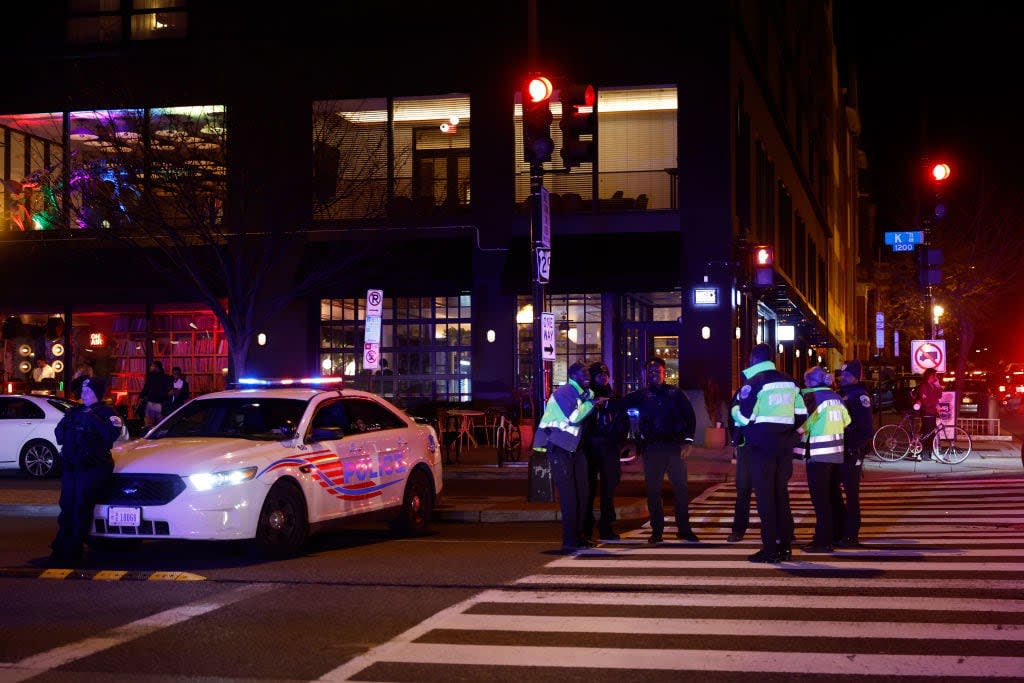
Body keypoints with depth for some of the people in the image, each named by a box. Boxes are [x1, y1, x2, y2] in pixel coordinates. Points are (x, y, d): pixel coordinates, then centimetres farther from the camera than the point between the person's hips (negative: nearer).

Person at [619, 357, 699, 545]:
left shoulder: (675, 393, 7)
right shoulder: (641, 395, 9)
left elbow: (690, 416, 5)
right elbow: (618, 404, 0)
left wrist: (688, 441, -5)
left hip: (674, 446, -1)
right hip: (652, 448, 1)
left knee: (681, 487, 0)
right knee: (653, 490, 2)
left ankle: (684, 529, 10)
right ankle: (656, 531, 10)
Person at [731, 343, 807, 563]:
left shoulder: (754, 382, -10)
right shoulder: (788, 381, 10)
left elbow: (743, 417, -14)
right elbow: (801, 414, 12)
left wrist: (734, 409, 7)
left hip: (762, 447, -6)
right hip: (784, 447, 6)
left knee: (765, 497, -2)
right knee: (781, 495, 12)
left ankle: (770, 549, -4)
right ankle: (785, 546, 14)